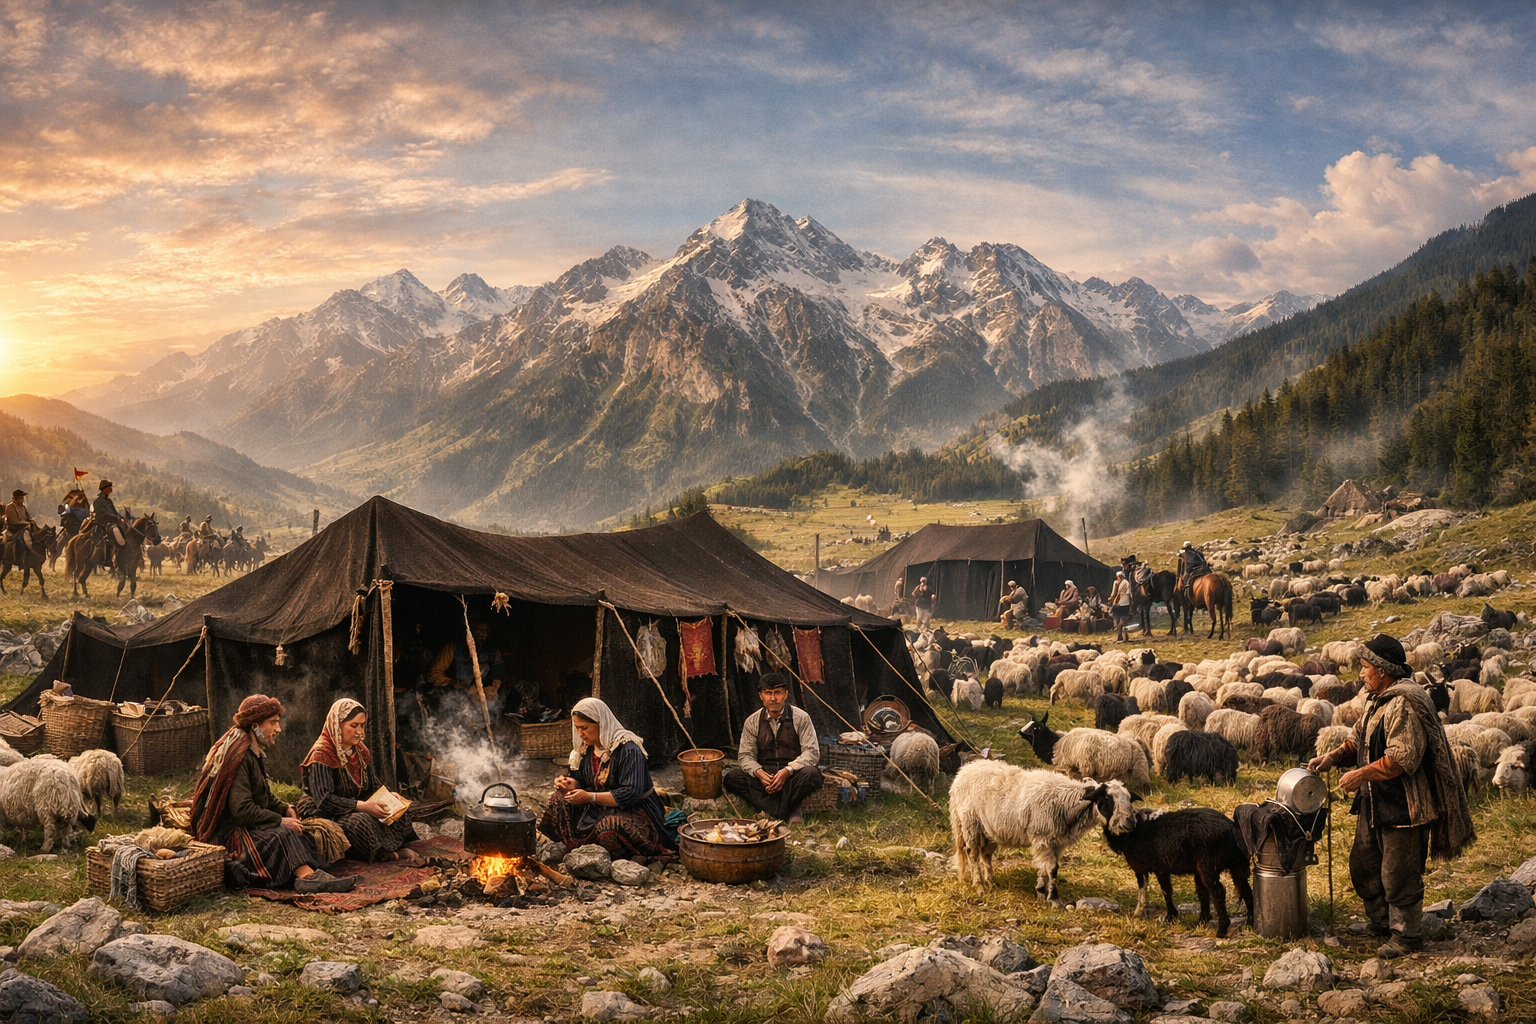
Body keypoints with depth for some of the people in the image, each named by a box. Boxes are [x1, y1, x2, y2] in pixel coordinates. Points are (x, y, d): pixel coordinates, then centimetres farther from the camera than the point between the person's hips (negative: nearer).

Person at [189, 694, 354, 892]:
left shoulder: (256, 753, 13)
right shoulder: (238, 756, -20)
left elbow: (264, 797, 21)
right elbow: (242, 809, -25)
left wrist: (286, 809, 1)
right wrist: (280, 821, -21)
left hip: (244, 826, 10)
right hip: (228, 833, -10)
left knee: (294, 830, -12)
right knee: (283, 834, -27)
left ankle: (310, 875, -32)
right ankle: (308, 877, -38)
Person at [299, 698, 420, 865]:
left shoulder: (361, 751, 9)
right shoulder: (321, 754, -17)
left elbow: (373, 787, 15)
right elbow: (324, 800, -24)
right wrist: (362, 806, -30)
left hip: (356, 809, 8)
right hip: (322, 814, -8)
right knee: (360, 821, -36)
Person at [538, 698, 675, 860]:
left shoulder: (628, 749, -22)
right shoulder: (586, 747, 3)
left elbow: (631, 794, -28)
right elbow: (581, 779, 13)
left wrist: (590, 797, -30)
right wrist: (570, 784, -13)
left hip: (635, 811, -8)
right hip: (600, 809, 8)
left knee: (608, 827, -38)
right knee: (558, 800, -4)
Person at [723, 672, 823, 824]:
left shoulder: (800, 718, -3)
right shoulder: (752, 722, 5)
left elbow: (812, 752, -9)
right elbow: (745, 755, 2)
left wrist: (788, 770, -25)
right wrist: (759, 772, -20)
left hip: (792, 775, -3)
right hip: (765, 776, 3)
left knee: (811, 774, -35)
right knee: (731, 778, -24)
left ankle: (770, 810, -22)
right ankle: (789, 810, -28)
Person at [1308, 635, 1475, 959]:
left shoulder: (1406, 703, -22)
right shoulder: (1377, 701, 11)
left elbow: (1402, 758, -28)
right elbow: (1359, 741, 20)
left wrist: (1360, 775, -22)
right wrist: (1333, 757, 2)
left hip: (1404, 807, -10)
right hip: (1374, 803, 10)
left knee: (1399, 875, 0)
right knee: (1363, 866, 18)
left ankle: (1406, 936, 16)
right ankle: (1382, 922, 35)